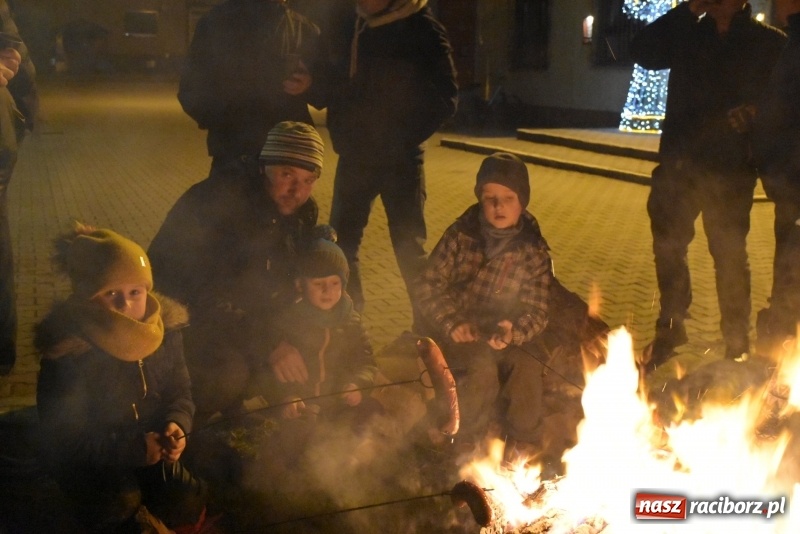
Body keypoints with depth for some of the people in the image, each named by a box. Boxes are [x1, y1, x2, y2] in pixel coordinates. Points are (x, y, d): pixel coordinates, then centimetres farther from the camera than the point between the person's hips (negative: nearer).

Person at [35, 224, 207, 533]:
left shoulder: (165, 329, -11)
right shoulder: (67, 353, -26)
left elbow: (179, 391, 2)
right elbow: (65, 440, -21)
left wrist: (177, 426, -21)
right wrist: (133, 449, -30)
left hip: (150, 446, 5)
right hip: (86, 460, -4)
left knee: (188, 508, -12)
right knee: (122, 504, -31)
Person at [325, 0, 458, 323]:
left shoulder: (422, 29, -9)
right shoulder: (351, 26, 5)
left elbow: (445, 98, -8)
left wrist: (405, 138, -13)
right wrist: (340, 132, 1)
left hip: (399, 159, -5)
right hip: (354, 155, 5)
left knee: (409, 247, 1)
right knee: (341, 242, 10)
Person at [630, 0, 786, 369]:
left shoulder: (770, 43, 1)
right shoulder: (688, 33, 8)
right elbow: (642, 52, -4)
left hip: (730, 170, -3)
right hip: (678, 163, 3)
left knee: (729, 255, 2)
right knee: (668, 248, 9)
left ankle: (737, 345, 16)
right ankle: (668, 331, 25)